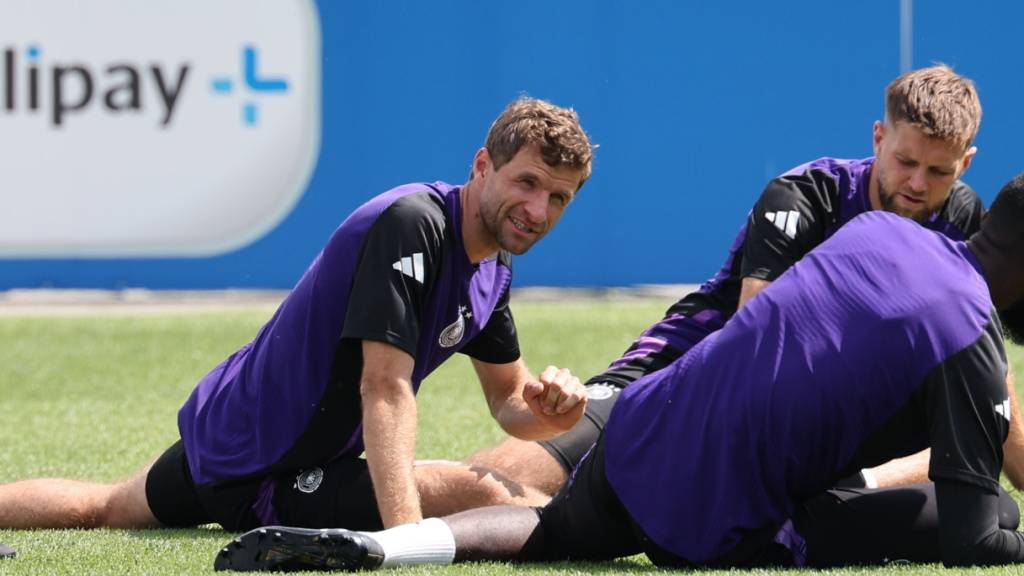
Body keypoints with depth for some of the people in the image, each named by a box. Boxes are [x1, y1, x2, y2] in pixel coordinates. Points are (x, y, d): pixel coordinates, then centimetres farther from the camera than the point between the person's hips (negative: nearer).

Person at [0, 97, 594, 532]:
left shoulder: (493, 269, 2)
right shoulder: (411, 223, -27)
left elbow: (508, 399, 10)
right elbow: (385, 389, -35)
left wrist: (547, 410, -16)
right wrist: (404, 537, -45)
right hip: (261, 477, -10)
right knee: (484, 493, -26)